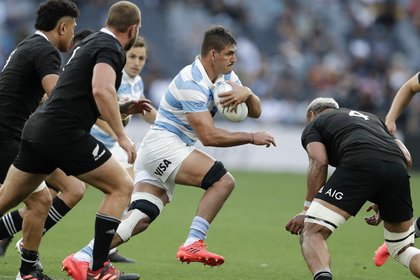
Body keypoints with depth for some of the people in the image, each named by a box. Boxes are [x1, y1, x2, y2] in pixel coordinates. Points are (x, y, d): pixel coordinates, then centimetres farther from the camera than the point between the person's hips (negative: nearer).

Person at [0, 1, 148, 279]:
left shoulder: (92, 43, 23)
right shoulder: (111, 48, -6)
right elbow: (102, 90, -24)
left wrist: (125, 108, 26)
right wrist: (122, 135, -20)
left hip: (37, 129, 9)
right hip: (65, 133, -9)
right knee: (122, 186, 0)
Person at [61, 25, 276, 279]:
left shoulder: (225, 76, 10)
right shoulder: (192, 83, -19)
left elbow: (255, 111, 11)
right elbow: (209, 136, -22)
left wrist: (247, 93, -12)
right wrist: (251, 138, -16)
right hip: (162, 145, -9)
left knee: (141, 218, -3)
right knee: (224, 180, -19)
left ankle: (82, 258, -9)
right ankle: (193, 244, -21)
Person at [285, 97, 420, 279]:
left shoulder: (313, 125, 27)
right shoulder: (371, 118, 41)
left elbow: (319, 162, 6)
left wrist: (307, 210, 7)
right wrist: (383, 202, 35)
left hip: (358, 164, -5)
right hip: (397, 167, 5)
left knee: (311, 232, -2)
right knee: (403, 249, 22)